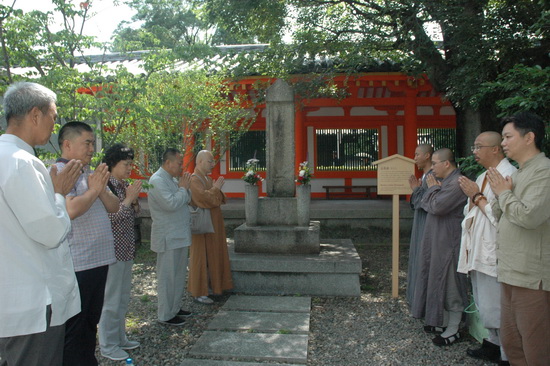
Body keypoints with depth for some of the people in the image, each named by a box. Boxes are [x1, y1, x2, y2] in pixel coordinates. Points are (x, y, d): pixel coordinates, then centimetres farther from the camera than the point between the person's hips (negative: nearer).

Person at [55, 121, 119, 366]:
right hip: (76, 264, -9)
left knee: (90, 323, 20)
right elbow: (70, 210, -27)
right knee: (73, 327, 4)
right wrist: (93, 190, -14)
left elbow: (113, 207, 9)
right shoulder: (59, 172, -12)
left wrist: (102, 188, -8)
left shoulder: (91, 174, 14)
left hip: (98, 260, 9)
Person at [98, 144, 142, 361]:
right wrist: (128, 198, -18)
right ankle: (108, 345, 17)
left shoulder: (124, 185, 8)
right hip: (112, 250, -8)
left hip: (126, 249, 8)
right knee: (111, 300, 3)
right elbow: (110, 218, -21)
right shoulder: (105, 186, -15)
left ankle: (120, 338, 31)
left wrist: (134, 200, -3)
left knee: (123, 298, 17)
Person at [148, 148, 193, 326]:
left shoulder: (173, 179, 14)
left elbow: (187, 200, 16)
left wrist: (185, 187, -1)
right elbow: (171, 204, -26)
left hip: (180, 236, 10)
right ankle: (165, 315, 10)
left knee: (179, 274, 17)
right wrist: (183, 188, -13)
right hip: (168, 238, -10)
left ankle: (175, 307, 30)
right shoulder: (157, 180, -16)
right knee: (167, 276, 0)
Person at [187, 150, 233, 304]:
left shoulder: (208, 179, 13)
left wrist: (217, 189, -6)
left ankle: (212, 285, 26)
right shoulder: (194, 180, -15)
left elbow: (219, 200, 13)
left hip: (214, 224, 9)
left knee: (213, 255, 14)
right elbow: (205, 199, -27)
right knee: (202, 256, -4)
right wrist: (216, 188, -13)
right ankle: (199, 293, 4)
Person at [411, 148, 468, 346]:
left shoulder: (457, 182, -19)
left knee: (450, 284, -1)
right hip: (437, 240, 10)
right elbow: (425, 204, 14)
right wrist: (434, 189, -3)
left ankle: (453, 330, 10)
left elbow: (436, 206, -25)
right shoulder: (445, 181, 15)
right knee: (439, 280, 18)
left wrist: (433, 188, -9)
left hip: (448, 242, -10)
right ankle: (441, 321, 31)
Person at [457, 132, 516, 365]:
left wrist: (476, 196, -17)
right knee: (485, 305, 20)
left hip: (494, 254, -10)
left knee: (495, 308, -2)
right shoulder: (483, 177, 14)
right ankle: (493, 344, 34)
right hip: (478, 252, 10)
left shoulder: (509, 175, -17)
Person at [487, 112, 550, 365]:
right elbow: (496, 214, 17)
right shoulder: (518, 174, 16)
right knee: (510, 343, 17)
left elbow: (529, 216, -25)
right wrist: (500, 194, -2)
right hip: (511, 273, 9)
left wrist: (504, 193, -9)